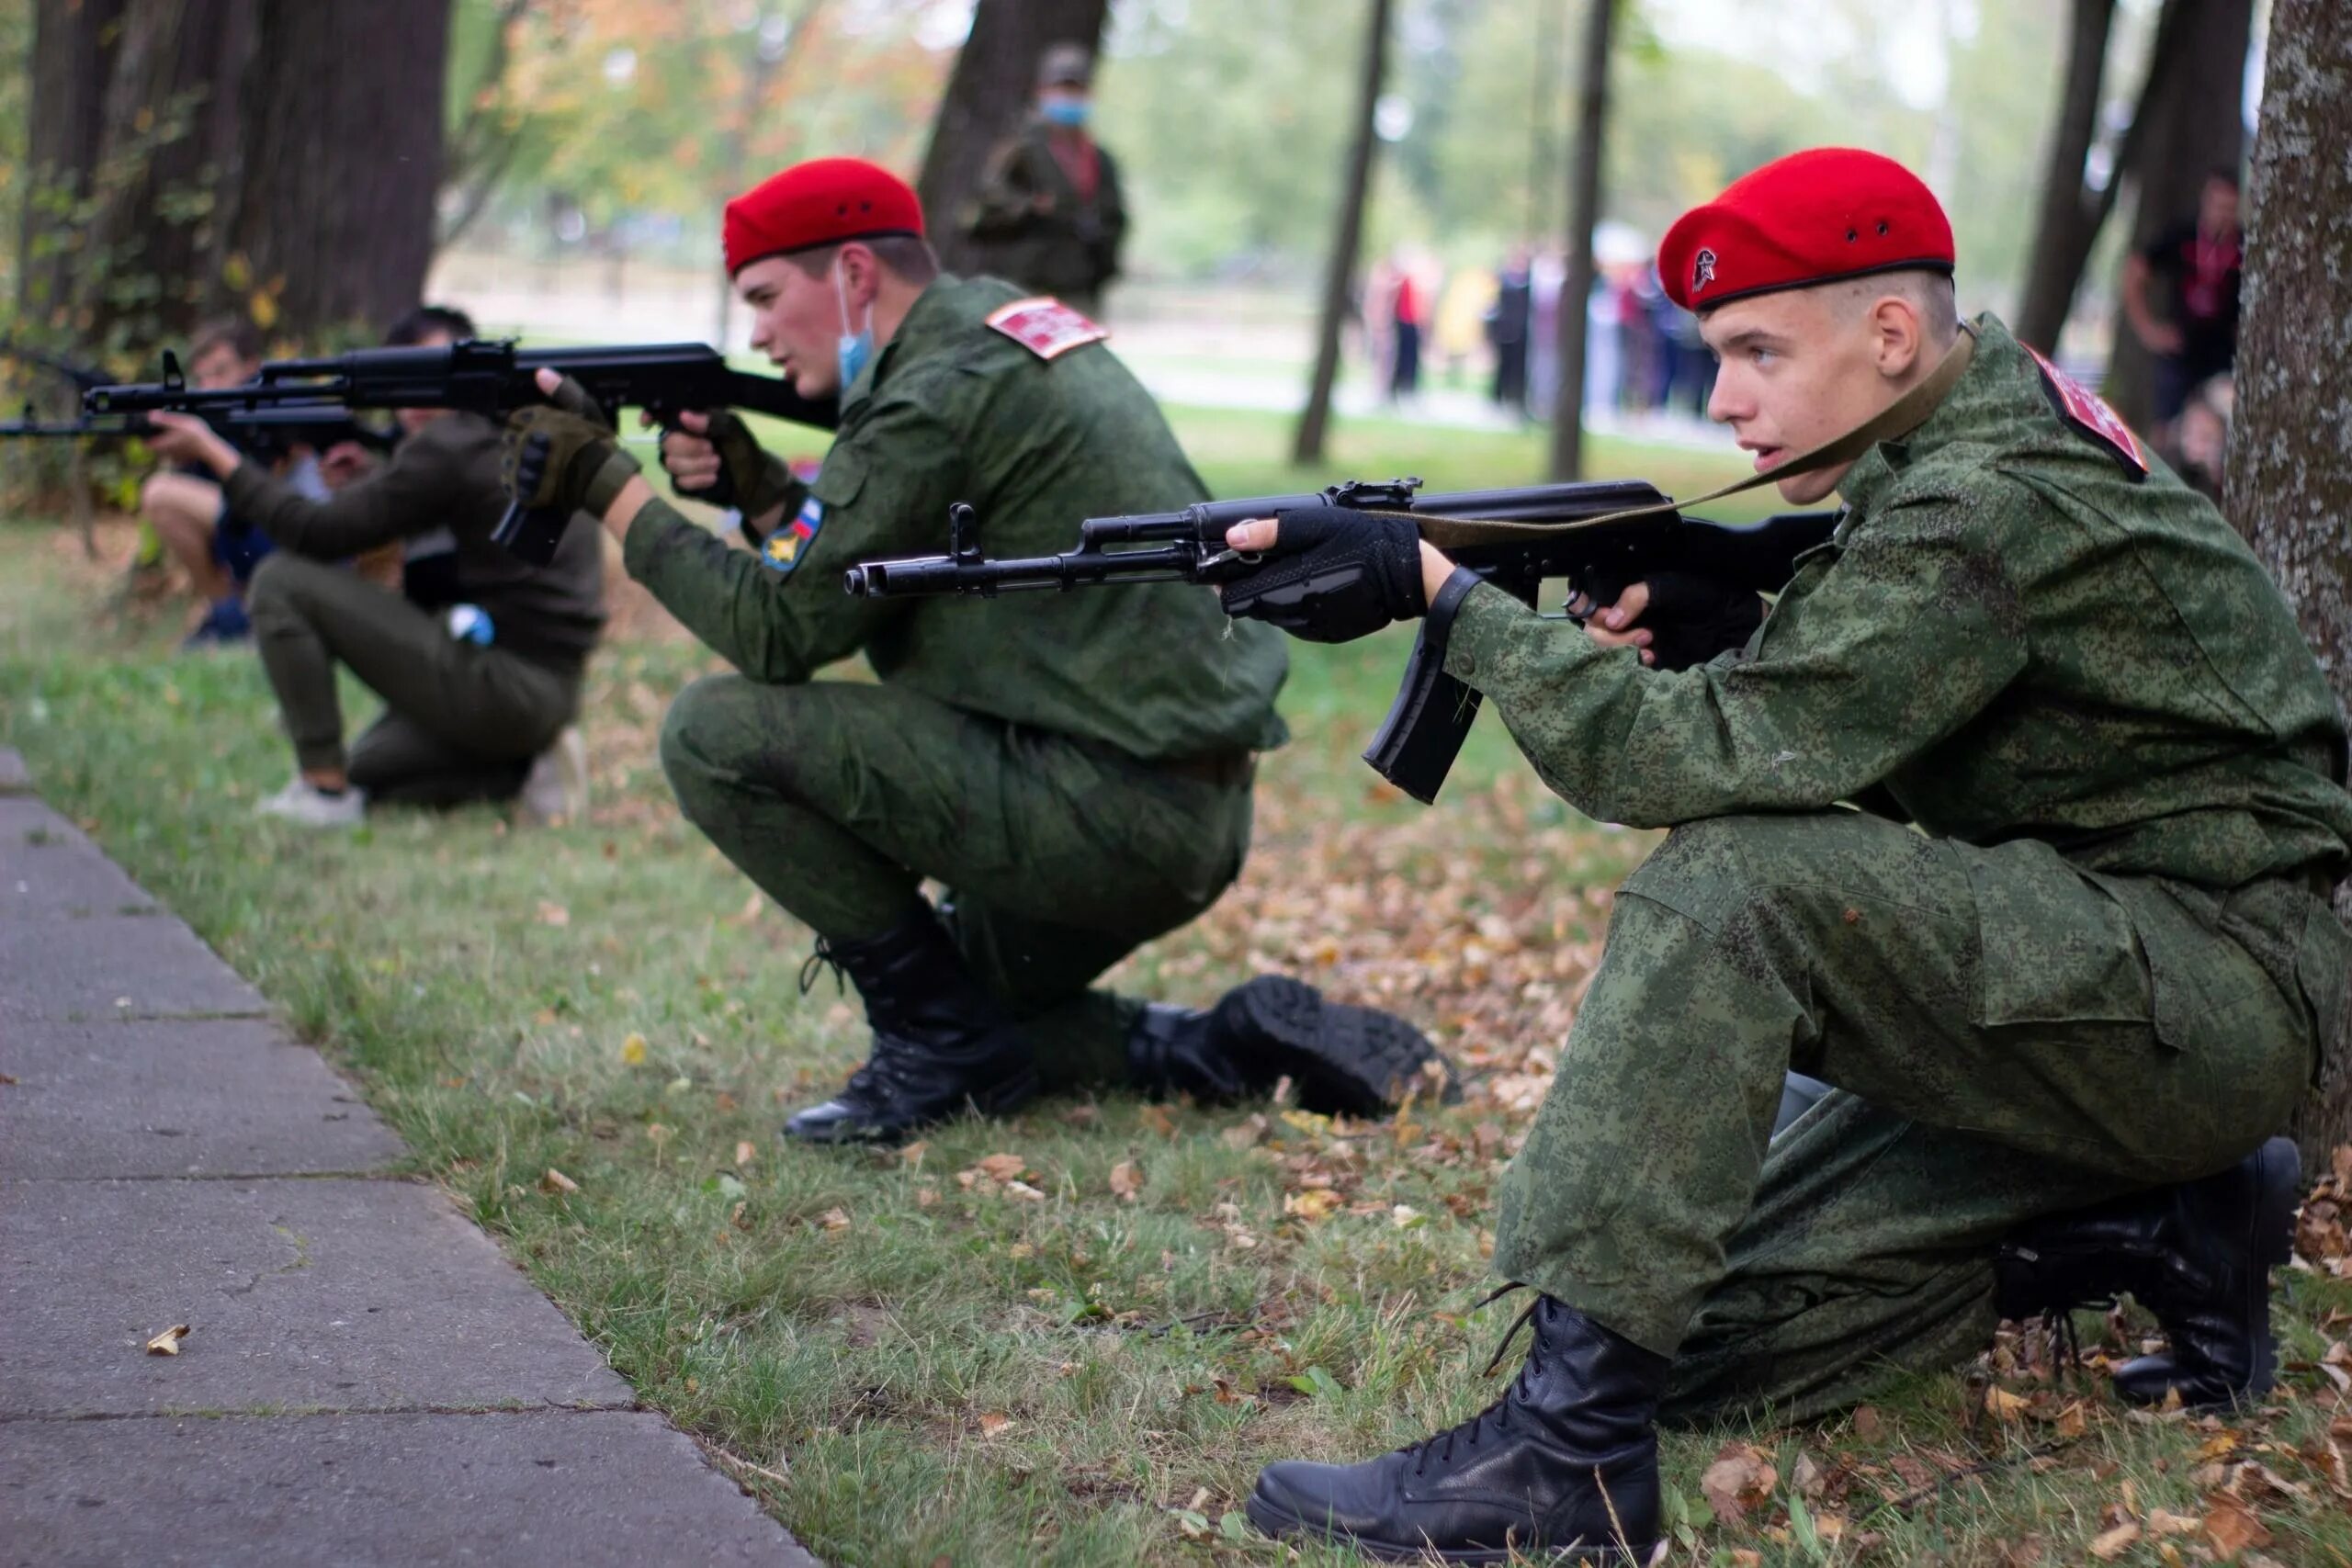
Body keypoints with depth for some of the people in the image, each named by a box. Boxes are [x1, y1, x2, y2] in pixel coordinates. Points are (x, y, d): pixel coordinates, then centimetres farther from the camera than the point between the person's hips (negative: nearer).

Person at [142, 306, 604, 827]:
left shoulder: (449, 447, -14)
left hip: (498, 682, -10)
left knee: (281, 582, -7)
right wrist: (362, 482, 6)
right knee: (365, 770, 28)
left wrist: (214, 452, -5)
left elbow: (319, 535, -12)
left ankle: (323, 787, -3)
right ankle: (527, 766, 9)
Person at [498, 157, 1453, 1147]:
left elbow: (781, 631, -11)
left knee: (716, 731, -11)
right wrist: (759, 491, 6)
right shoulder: (1010, 330, 15)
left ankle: (940, 1037, -2)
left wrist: (609, 490, -4)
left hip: (1107, 806, -10)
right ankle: (1227, 1049, 13)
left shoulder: (938, 395, -15)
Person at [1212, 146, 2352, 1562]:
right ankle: (2157, 1226, 10)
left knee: (1739, 883, -29)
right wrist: (1704, 617, -7)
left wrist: (1437, 589, -23)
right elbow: (1803, 719, 13)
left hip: (2222, 984, -10)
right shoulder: (1967, 440, 8)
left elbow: (1697, 759, -26)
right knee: (1721, 1322, 0)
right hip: (2076, 967, 10)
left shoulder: (1990, 513, -22)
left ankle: (1567, 1447, -29)